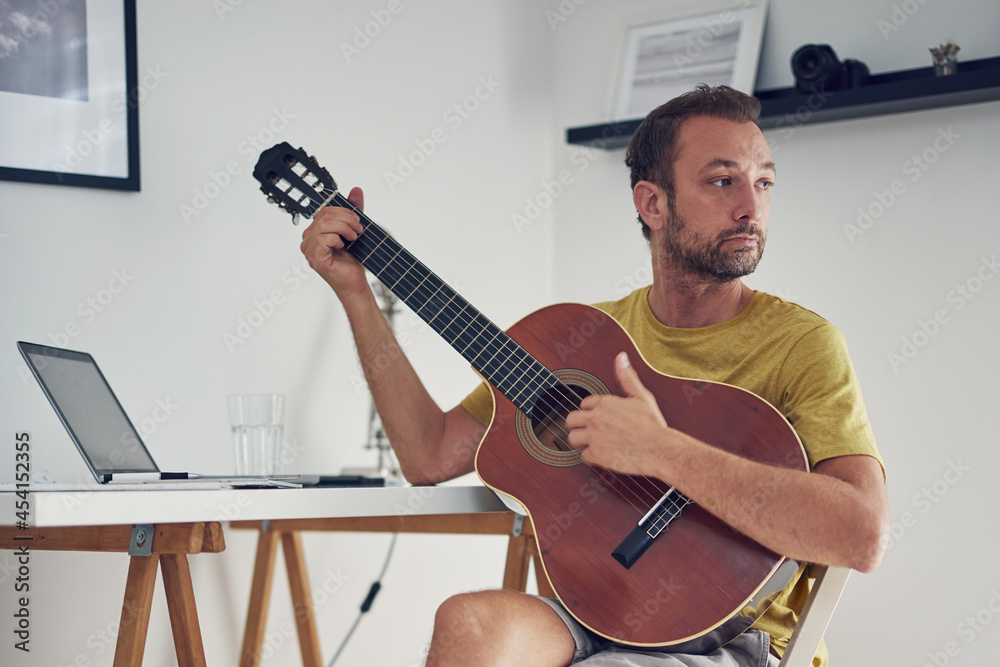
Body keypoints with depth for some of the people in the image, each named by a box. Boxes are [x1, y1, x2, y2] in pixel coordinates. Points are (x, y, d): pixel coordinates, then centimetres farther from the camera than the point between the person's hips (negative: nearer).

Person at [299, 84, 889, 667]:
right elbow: (431, 456, 12)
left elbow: (864, 536, -22)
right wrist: (355, 292, 8)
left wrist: (661, 453, -26)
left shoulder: (798, 343, -6)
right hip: (586, 616, 4)